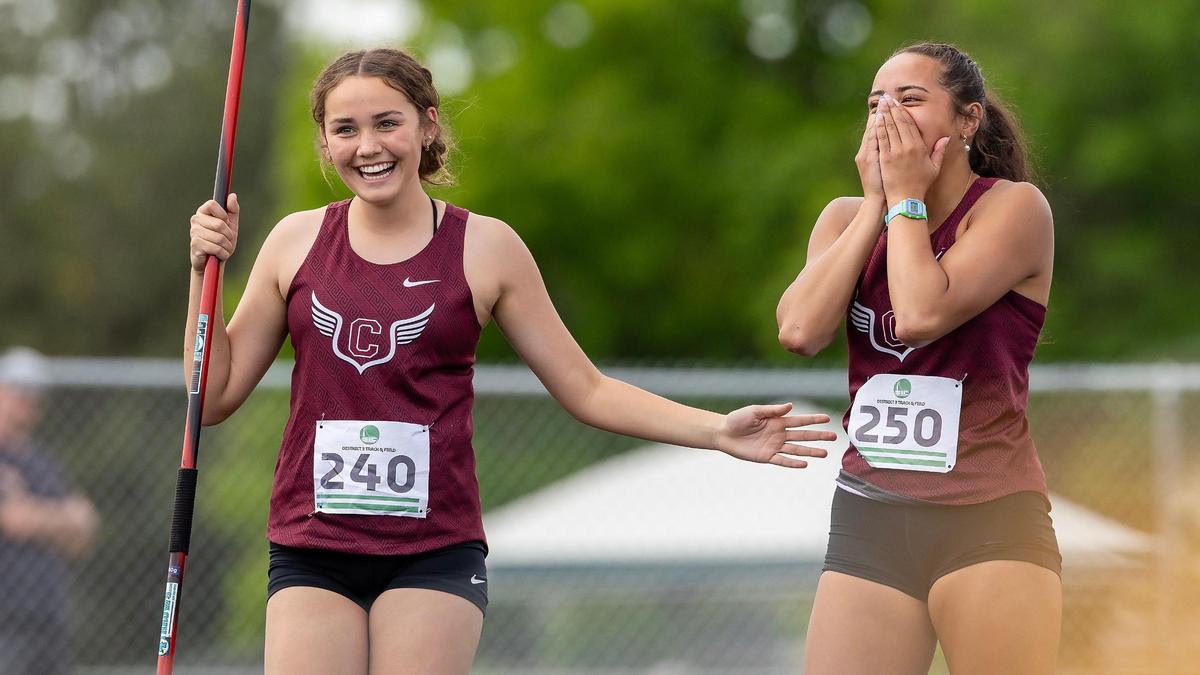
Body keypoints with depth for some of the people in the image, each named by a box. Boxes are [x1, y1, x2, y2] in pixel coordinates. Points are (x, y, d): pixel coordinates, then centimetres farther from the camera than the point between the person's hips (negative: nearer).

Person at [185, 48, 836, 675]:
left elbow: (584, 390, 7)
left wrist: (718, 431, -2)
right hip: (310, 552, 1)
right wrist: (206, 269, 0)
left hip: (435, 553, -1)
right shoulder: (296, 242, 7)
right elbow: (216, 396, 11)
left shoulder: (484, 247, 3)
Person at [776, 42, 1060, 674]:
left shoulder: (1015, 207, -4)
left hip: (988, 520, -4)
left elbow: (921, 315, -19)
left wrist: (907, 197, -7)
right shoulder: (848, 218, 11)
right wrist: (876, 203, -3)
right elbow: (800, 330, -8)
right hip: (868, 520, 4)